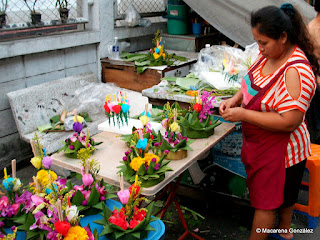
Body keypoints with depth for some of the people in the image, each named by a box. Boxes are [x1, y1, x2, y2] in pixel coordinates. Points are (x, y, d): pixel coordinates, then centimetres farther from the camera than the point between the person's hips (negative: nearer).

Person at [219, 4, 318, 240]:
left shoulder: (297, 72, -30)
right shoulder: (268, 54, -4)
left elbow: (288, 123, -32)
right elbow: (254, 84, 13)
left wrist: (243, 114, -28)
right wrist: (235, 99, -6)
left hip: (281, 148, -9)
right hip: (260, 142, 9)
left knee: (265, 201, 9)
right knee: (284, 192, 29)